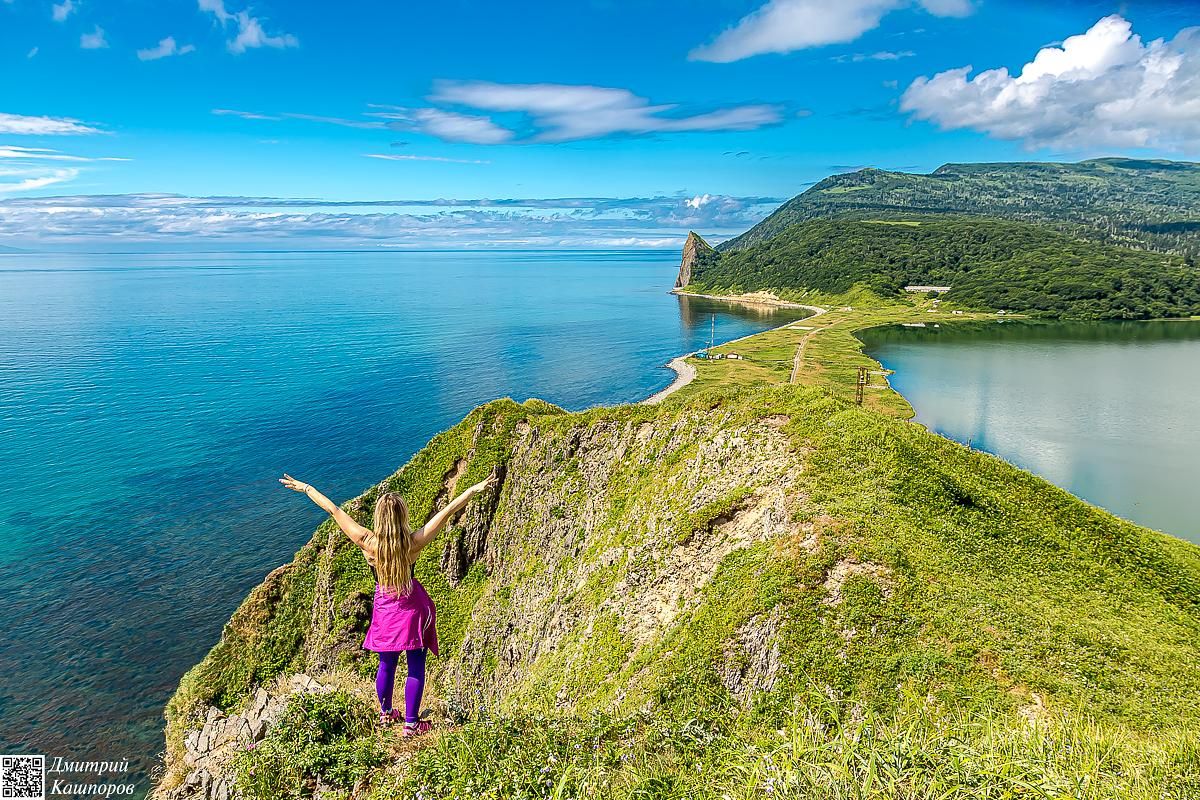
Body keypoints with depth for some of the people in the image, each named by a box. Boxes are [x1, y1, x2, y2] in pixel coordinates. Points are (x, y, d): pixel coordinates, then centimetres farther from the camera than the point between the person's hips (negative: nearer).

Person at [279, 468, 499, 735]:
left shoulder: (367, 542, -20)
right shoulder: (413, 543, -24)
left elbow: (334, 510, -12)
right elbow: (446, 512, -20)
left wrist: (305, 488, -4)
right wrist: (475, 490, -15)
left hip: (384, 609, 3)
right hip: (412, 609, -3)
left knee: (387, 665, 22)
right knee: (416, 667, 12)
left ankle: (386, 714, 42)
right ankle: (411, 723, 21)